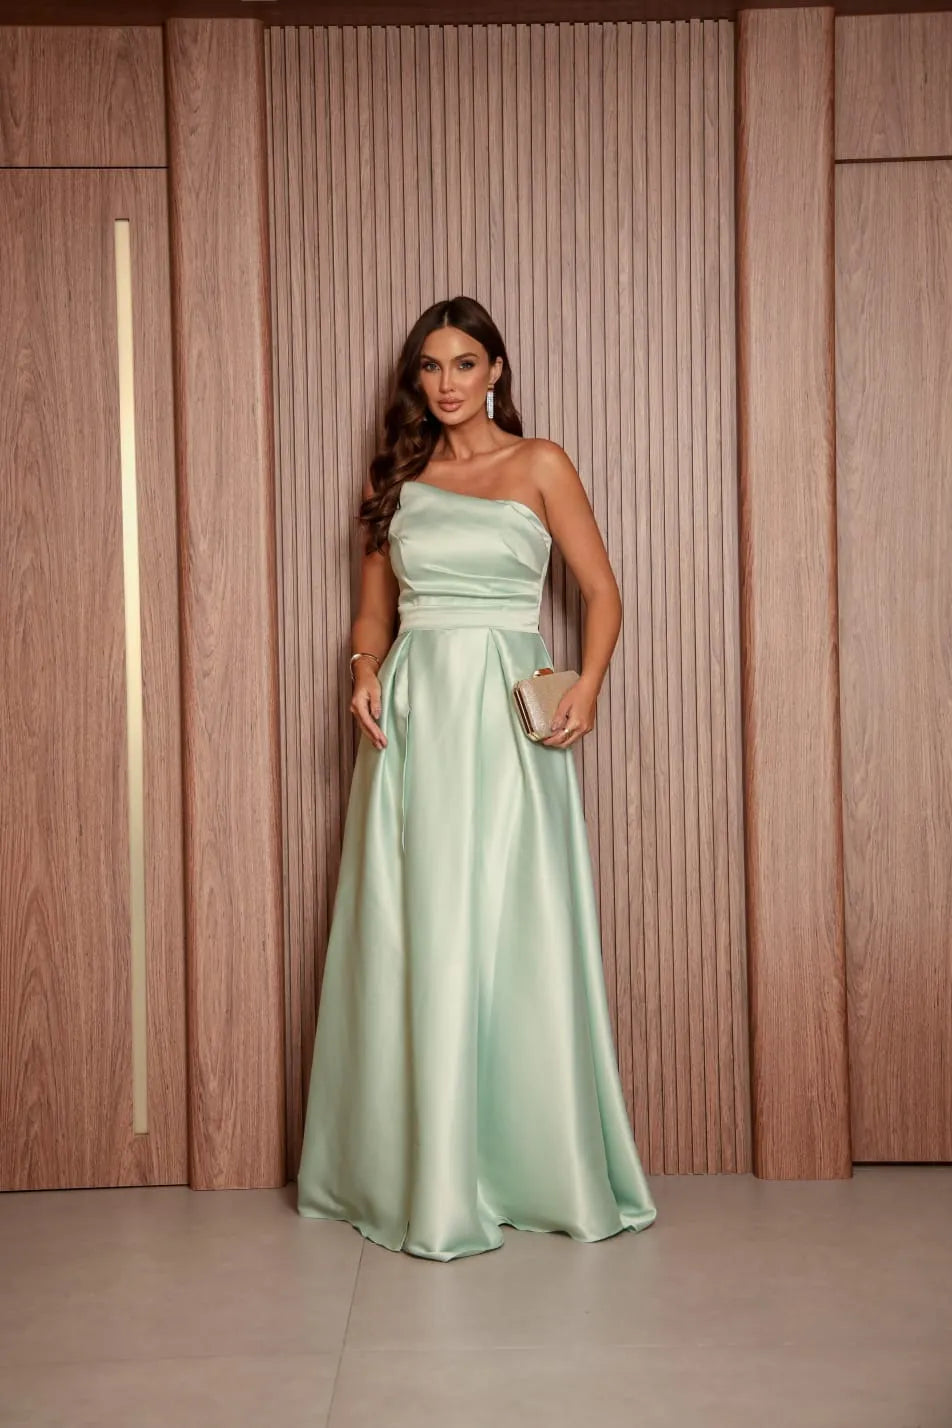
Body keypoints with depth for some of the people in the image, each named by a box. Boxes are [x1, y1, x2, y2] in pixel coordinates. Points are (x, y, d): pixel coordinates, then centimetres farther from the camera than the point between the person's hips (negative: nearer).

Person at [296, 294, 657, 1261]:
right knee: (412, 938, 2)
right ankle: (425, 1177, 14)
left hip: (506, 710, -3)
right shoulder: (399, 477, 15)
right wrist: (366, 674, -1)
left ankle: (544, 1170, 14)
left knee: (514, 935, -2)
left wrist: (588, 686, -13)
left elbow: (601, 591, 4)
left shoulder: (538, 465, 5)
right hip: (411, 711, 3)